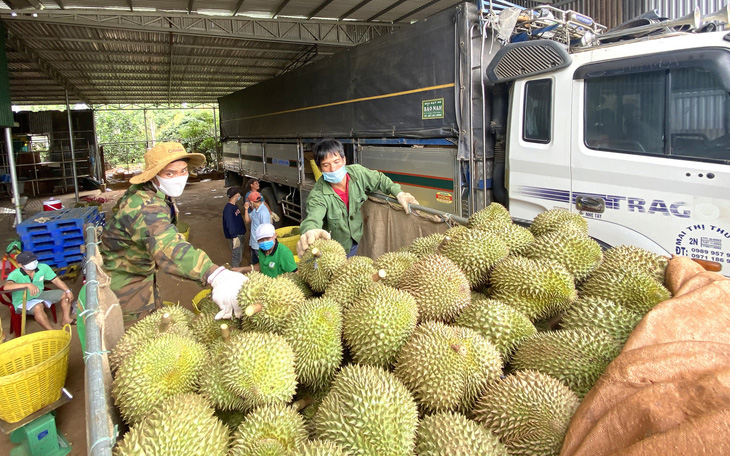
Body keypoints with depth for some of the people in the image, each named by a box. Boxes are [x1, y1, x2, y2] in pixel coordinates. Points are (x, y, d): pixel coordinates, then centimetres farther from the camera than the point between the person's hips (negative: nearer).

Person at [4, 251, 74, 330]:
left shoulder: (43, 267, -13)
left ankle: (66, 319, 8)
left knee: (65, 294, 0)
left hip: (39, 296, 6)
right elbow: (6, 286, -46)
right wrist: (28, 285, -57)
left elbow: (56, 280, -3)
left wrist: (68, 291, -13)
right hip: (23, 302, -6)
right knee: (38, 307, -38)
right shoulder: (15, 274, -25)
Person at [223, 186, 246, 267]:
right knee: (236, 256, -2)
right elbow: (229, 224, -25)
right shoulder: (228, 209, -23)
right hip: (235, 236, -10)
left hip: (240, 234, 10)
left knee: (240, 253, 23)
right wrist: (234, 237, -25)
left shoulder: (235, 206, 8)